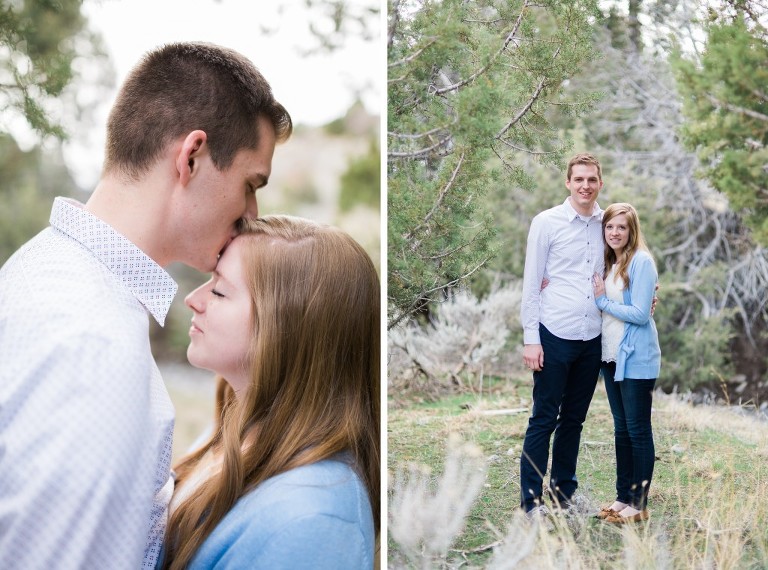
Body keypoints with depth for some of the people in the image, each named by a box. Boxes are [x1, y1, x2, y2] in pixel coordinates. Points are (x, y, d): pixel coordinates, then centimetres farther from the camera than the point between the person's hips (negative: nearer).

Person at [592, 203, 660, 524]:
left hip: (637, 358, -8)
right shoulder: (607, 263, 11)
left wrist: (602, 301, -11)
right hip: (611, 356, 8)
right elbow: (597, 302, 14)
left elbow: (640, 314, -16)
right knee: (621, 429, 13)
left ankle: (639, 504, 6)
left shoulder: (641, 262, -12)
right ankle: (623, 496, 20)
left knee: (638, 430, -1)